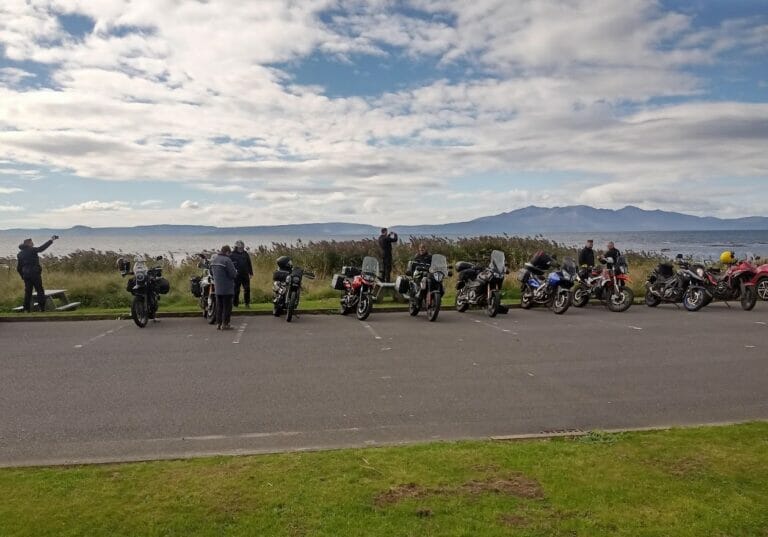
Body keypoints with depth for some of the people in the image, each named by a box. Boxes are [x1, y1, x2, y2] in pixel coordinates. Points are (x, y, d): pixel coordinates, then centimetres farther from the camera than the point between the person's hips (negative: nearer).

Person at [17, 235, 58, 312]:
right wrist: (51, 240, -22)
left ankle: (27, 309, 10)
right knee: (40, 291, 0)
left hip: (26, 275, 6)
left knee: (28, 292, 10)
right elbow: (42, 248, -23)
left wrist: (23, 276, 21)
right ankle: (42, 308, -3)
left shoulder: (19, 254, 12)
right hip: (35, 274, -6)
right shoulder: (32, 250, -7)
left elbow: (18, 268, 14)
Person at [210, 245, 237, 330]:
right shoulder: (227, 260, -17)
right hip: (227, 288, -7)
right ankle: (225, 324, 0)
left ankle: (218, 323, 16)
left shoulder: (213, 259, 9)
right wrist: (235, 271, 3)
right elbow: (233, 274, -18)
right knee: (227, 306, 0)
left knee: (219, 305, 13)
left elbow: (211, 272, 19)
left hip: (217, 287, 7)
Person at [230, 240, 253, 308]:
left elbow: (249, 264, 17)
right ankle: (235, 304, 10)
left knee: (247, 289, 3)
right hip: (236, 276, -3)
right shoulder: (232, 255, 0)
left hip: (245, 275, 3)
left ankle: (247, 303, 14)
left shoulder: (246, 254, 11)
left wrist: (251, 273, 14)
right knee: (236, 290, 2)